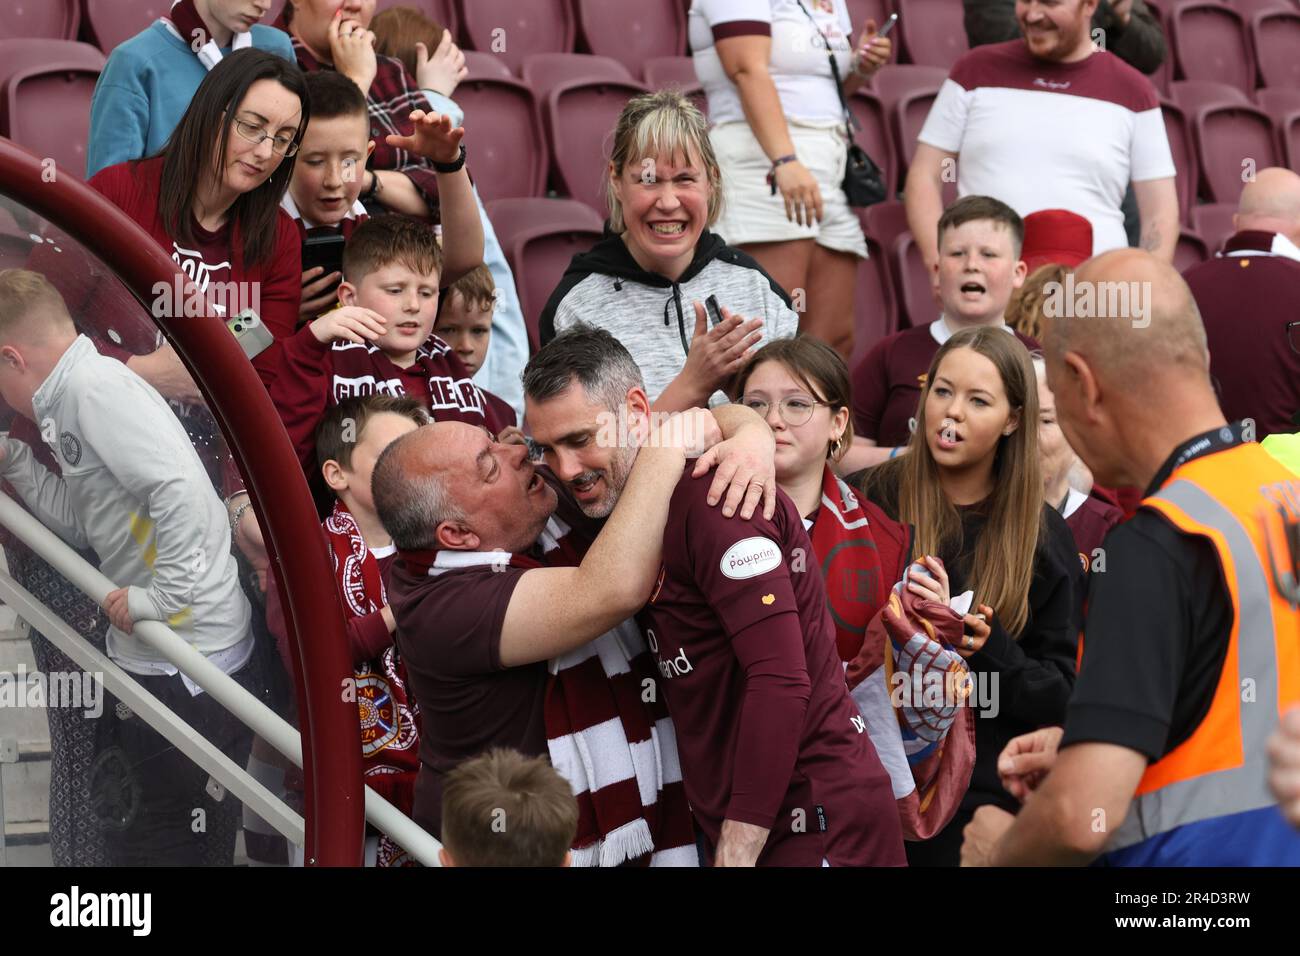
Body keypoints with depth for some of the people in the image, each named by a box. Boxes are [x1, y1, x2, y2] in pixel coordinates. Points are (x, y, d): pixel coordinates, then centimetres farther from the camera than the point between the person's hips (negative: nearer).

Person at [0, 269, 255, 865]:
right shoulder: (72, 397, 15)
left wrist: (160, 598, -25)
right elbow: (83, 524, 17)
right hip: (149, 659, 11)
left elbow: (180, 489, -29)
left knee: (175, 844, -1)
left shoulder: (95, 387, -17)